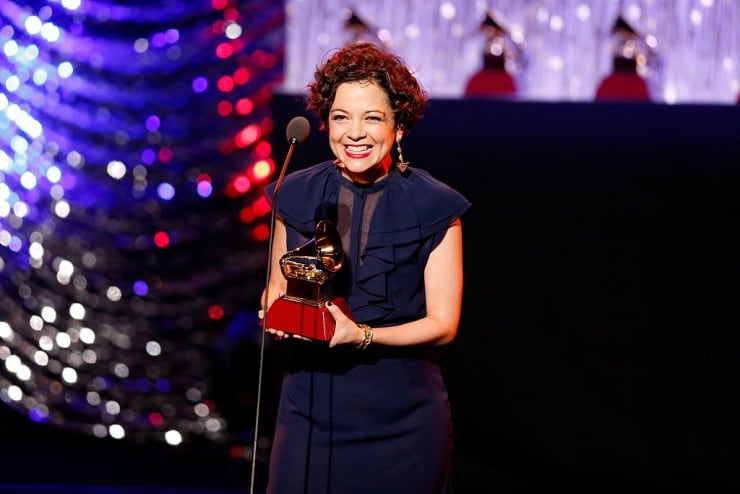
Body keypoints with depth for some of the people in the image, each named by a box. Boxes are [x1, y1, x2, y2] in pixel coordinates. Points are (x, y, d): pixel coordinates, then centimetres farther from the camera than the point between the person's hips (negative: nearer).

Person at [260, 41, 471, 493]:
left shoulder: (433, 207, -7)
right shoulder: (298, 196, 2)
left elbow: (443, 325, -5)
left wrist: (362, 336, -20)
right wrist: (277, 308, -9)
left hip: (400, 417, -2)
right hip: (312, 408, 2)